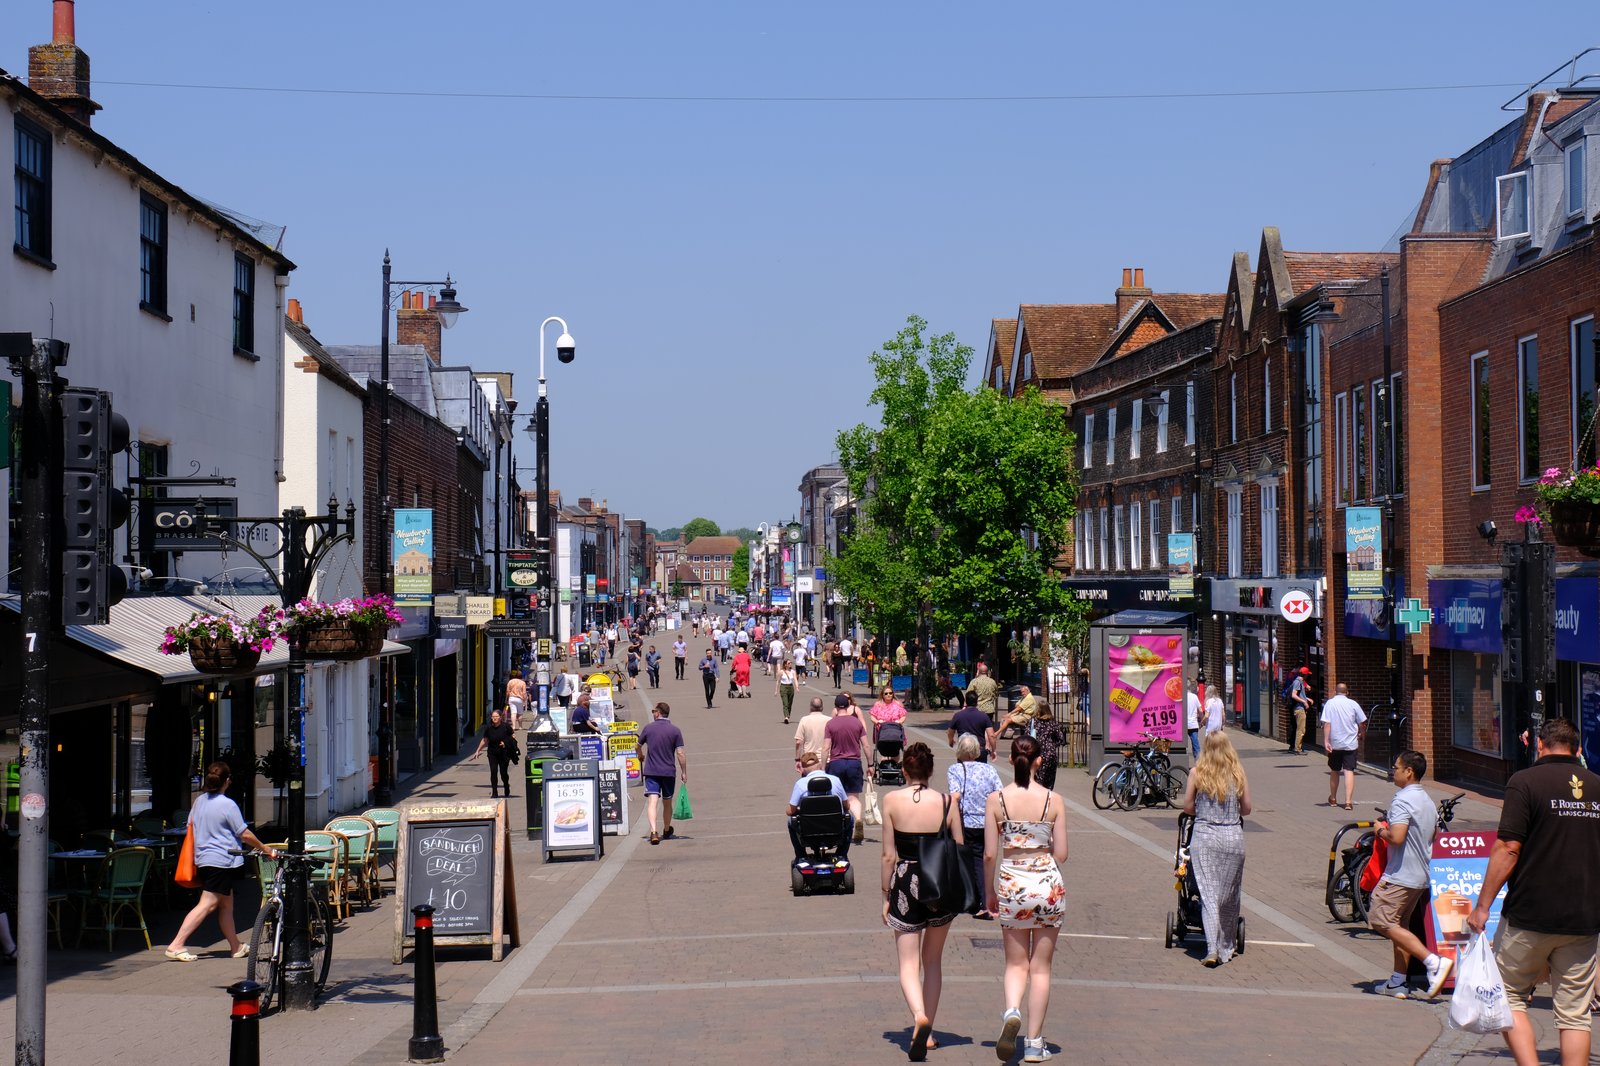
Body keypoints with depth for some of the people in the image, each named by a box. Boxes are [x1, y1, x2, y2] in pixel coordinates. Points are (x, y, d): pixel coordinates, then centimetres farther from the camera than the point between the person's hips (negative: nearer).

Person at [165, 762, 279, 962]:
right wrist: (266, 849, 4)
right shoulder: (228, 805, -13)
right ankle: (176, 945, -17)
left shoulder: (198, 802, 8)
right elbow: (245, 835, -10)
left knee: (226, 904, 17)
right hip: (222, 861, -9)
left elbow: (191, 829, 18)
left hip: (203, 859, 9)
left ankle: (236, 947, 24)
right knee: (207, 905, -10)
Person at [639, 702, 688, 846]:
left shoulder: (648, 728, 0)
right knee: (667, 803, 18)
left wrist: (641, 757, 37)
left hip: (651, 771, -1)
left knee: (652, 802, -10)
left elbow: (638, 746, 14)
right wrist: (684, 772, 3)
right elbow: (680, 754, -6)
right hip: (669, 772, 1)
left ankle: (654, 831, -28)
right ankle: (666, 831, 36)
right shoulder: (675, 731, -2)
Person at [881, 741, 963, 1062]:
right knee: (933, 961, 18)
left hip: (905, 883, -2)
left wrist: (886, 896, 5)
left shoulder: (892, 800, -6)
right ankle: (927, 1033, 21)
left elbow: (889, 855, -4)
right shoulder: (947, 802, -3)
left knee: (908, 963, 3)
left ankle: (919, 1017, -24)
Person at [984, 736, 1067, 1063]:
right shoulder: (1054, 800, -6)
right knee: (1041, 967, 9)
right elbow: (1061, 854, -2)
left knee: (1016, 963, 14)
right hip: (1048, 884, 0)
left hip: (1011, 884, 0)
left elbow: (990, 854, -4)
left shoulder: (996, 799, -5)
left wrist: (989, 891, 10)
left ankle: (1011, 1011, -15)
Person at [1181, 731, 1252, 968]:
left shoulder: (1197, 773, -3)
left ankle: (1212, 949, -13)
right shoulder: (1238, 774, 0)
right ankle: (1226, 947, 23)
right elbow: (1246, 808, 5)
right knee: (1229, 895, 13)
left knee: (1208, 894, -1)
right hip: (1233, 835, 1)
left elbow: (1187, 807, 1)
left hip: (1204, 835, -1)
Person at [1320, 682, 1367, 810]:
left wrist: (1326, 741, -12)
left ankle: (1333, 799, 29)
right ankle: (1348, 801, -15)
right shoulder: (1353, 704, -1)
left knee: (1334, 771, 15)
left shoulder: (1330, 703, -3)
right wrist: (1362, 736, 21)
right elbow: (1362, 723, 4)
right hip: (1350, 743, -1)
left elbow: (1326, 724, -11)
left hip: (1335, 743, 1)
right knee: (1349, 771, -4)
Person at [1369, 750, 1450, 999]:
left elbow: (1396, 837, -28)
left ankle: (1434, 962, -17)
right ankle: (1397, 982, 16)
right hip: (1421, 875, 10)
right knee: (1400, 925, 15)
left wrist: (1381, 830, -7)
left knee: (1382, 921, -9)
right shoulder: (1427, 801, 13)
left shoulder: (1402, 800, -17)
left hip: (1400, 874, -10)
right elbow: (1435, 837, 21)